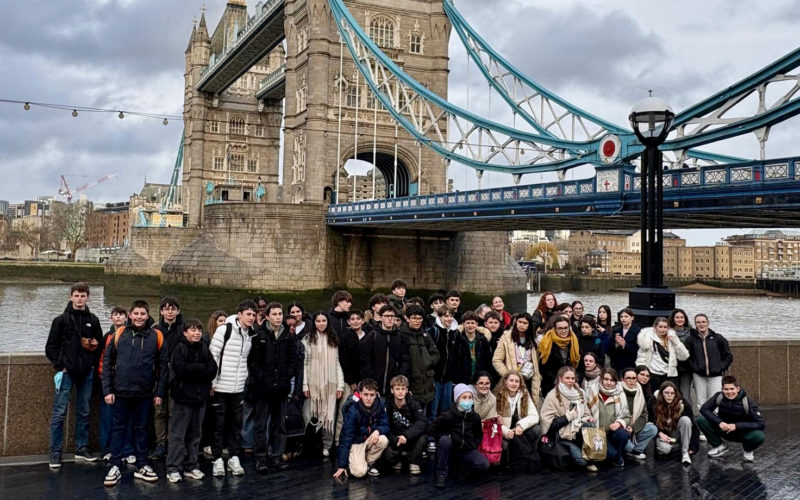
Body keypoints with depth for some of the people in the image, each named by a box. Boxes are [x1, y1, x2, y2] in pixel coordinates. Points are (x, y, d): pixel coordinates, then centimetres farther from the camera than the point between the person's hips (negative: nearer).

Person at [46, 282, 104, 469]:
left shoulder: (93, 320, 8)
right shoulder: (61, 319, -1)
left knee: (84, 412, 10)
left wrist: (93, 364, 2)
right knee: (59, 413, -3)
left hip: (86, 373, 3)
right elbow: (51, 347, -1)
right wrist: (60, 367, -8)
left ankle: (82, 449, 19)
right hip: (67, 373, -3)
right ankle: (55, 453, 4)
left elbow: (99, 345, 14)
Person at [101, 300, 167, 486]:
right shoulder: (119, 334, -2)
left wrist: (159, 392, 0)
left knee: (141, 429, 11)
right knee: (118, 429, 7)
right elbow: (107, 362, 0)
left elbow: (162, 365, 2)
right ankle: (115, 466, 16)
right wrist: (107, 390, -4)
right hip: (121, 392, -1)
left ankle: (142, 466, 21)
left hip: (144, 393, 1)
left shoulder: (156, 336, -2)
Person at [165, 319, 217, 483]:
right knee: (178, 434, -1)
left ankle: (191, 466, 21)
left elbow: (213, 370, 0)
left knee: (195, 434, 12)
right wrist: (201, 368, -10)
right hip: (183, 396, -5)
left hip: (200, 396, 5)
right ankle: (173, 468, 5)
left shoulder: (204, 348, 9)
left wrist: (193, 369, -12)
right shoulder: (179, 349, -5)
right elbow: (181, 370, -19)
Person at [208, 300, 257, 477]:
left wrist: (246, 380, 10)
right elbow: (212, 356, -11)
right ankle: (218, 460, 13)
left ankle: (234, 458, 20)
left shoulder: (251, 335, 8)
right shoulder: (224, 330, -10)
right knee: (219, 424, 4)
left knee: (236, 424, 11)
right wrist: (212, 382, -12)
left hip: (239, 388, 5)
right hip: (220, 387, -5)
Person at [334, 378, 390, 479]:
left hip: (371, 439, 5)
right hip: (355, 442, -5)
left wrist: (378, 430, -33)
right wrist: (342, 465, -20)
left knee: (384, 440, -28)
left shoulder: (379, 405, -12)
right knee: (360, 472, -26)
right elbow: (346, 437, -21)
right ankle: (351, 462, 9)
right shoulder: (353, 409, -23)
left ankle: (368, 463, -2)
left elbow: (386, 426, -7)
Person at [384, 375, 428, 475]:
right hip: (395, 440, 0)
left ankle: (414, 464, -7)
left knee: (422, 437, -31)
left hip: (412, 439, 0)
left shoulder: (414, 404, -9)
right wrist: (396, 440, -27)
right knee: (388, 454, -31)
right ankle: (397, 461, 8)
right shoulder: (388, 406, -8)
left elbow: (423, 422, -24)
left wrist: (406, 435, -37)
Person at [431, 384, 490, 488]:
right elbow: (433, 428, -6)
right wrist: (444, 438, -16)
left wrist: (473, 445, 0)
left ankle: (459, 463, 11)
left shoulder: (475, 417, -2)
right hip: (450, 449, -3)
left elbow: (479, 435, 14)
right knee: (445, 440, -37)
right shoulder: (448, 416, -15)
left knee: (484, 465, -19)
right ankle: (442, 474, -20)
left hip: (466, 450, 3)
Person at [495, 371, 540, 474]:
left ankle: (518, 463, -17)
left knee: (536, 429, -25)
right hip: (504, 436, -3)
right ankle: (532, 461, -16)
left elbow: (534, 416, -6)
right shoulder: (497, 397, -5)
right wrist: (506, 431, -29)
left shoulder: (524, 395, 4)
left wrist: (521, 425, -24)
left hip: (520, 431, 3)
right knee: (517, 437, -34)